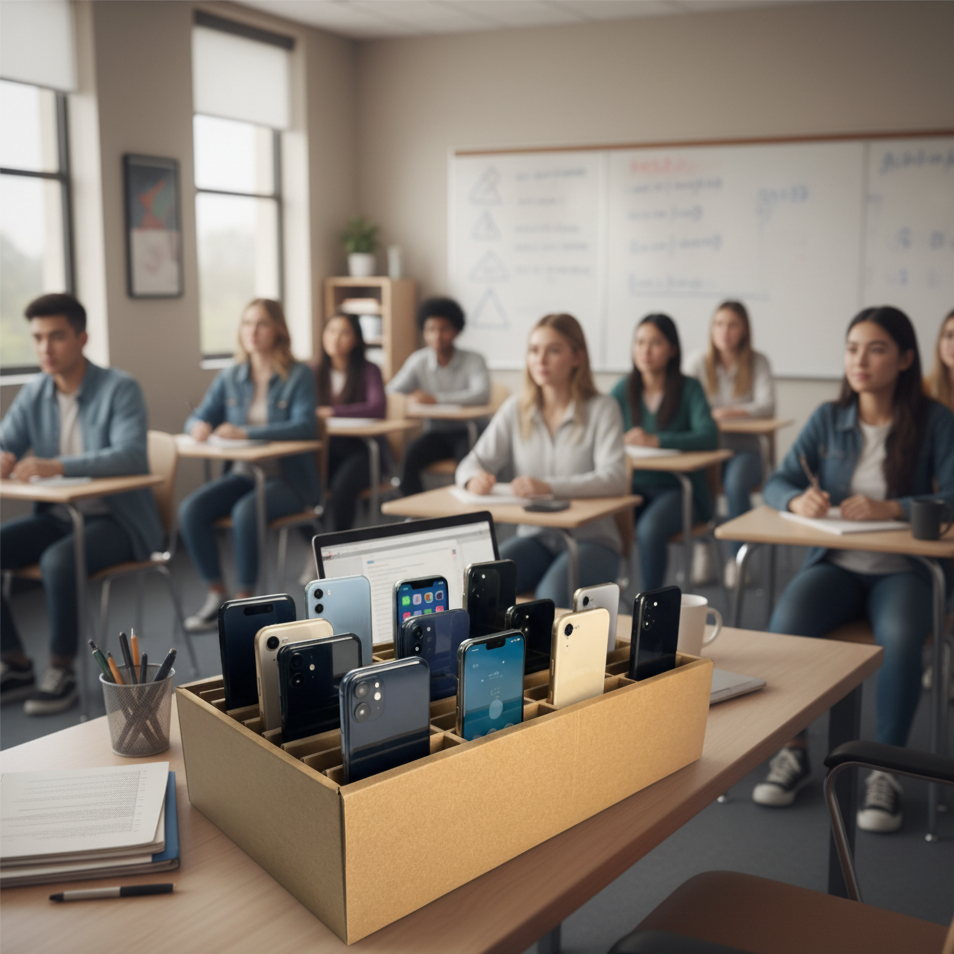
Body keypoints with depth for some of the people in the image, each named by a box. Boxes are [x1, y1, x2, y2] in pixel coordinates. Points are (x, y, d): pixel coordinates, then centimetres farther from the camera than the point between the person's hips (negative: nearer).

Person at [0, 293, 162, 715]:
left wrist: (58, 466, -38)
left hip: (118, 520, -6)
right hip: (58, 515, 6)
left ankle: (62, 669, -11)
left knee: (57, 561, -33)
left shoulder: (119, 389, -12)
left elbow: (131, 455, -26)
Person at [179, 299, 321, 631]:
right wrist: (199, 426, -19)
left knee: (245, 512, -33)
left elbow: (304, 427, -19)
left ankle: (244, 600, -15)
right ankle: (216, 594, -5)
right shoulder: (229, 377, 7)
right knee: (191, 509, -20)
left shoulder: (299, 375, -6)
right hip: (244, 472, 5)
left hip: (289, 478, -5)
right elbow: (198, 418, 8)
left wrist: (247, 433, -29)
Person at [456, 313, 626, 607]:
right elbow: (472, 463, 4)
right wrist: (475, 478, -22)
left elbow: (614, 479, -19)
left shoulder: (601, 409, -5)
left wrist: (549, 487, -34)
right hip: (534, 536, 3)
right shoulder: (516, 409, 7)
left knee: (552, 594, -33)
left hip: (591, 538, -3)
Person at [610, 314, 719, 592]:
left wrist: (656, 441, -30)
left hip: (679, 488, -3)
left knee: (650, 529, -33)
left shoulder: (688, 388, -2)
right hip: (634, 485, 3)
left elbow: (709, 436, -17)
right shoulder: (624, 388, 8)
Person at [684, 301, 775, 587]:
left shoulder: (758, 362, 6)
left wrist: (733, 412, -25)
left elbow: (767, 406, -7)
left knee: (735, 485, -34)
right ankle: (701, 548, -18)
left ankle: (737, 557, -20)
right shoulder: (697, 362, 8)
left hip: (744, 448, -1)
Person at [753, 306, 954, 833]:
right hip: (835, 562, 2)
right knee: (786, 623, -29)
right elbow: (777, 482, 3)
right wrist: (798, 499, -21)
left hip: (904, 568, -2)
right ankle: (793, 752, -8)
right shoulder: (827, 419, 7)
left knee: (899, 638, -35)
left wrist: (892, 508, -28)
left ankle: (885, 770, -15)